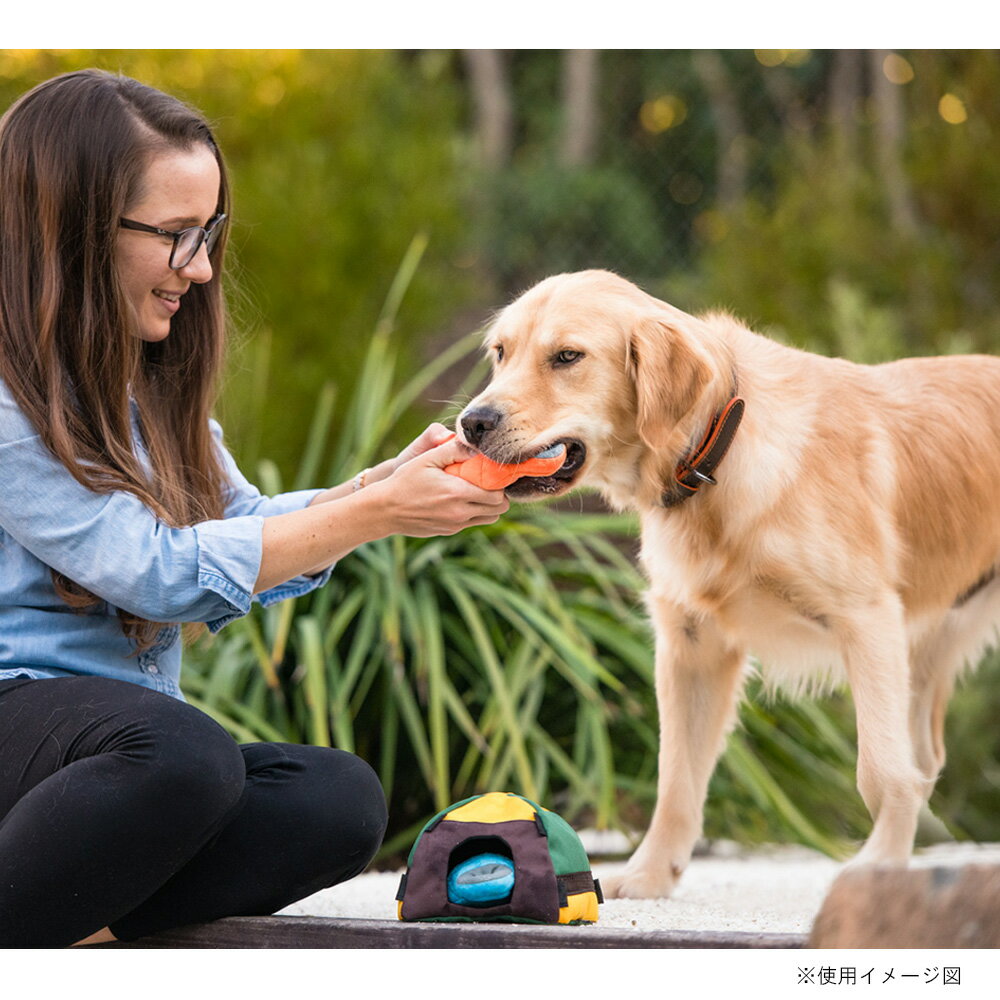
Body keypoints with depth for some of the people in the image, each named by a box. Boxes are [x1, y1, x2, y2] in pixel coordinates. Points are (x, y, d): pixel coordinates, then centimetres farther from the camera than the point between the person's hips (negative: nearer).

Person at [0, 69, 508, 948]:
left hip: (130, 732, 8)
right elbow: (158, 572, -17)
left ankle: (81, 923, -22)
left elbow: (243, 531, 17)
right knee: (178, 751, -40)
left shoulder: (148, 382, 17)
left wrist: (388, 480, 0)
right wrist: (377, 513, -15)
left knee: (340, 801, -19)